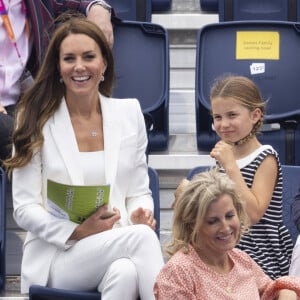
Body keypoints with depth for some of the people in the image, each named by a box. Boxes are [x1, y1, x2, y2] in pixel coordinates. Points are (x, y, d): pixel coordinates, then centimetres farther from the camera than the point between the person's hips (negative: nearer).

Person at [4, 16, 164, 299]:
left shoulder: (129, 113, 11)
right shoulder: (36, 121, 2)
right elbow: (24, 209, -1)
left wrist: (141, 215, -9)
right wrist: (77, 232, -18)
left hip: (116, 244, 2)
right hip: (57, 256, -2)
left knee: (125, 272, -38)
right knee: (141, 237, -34)